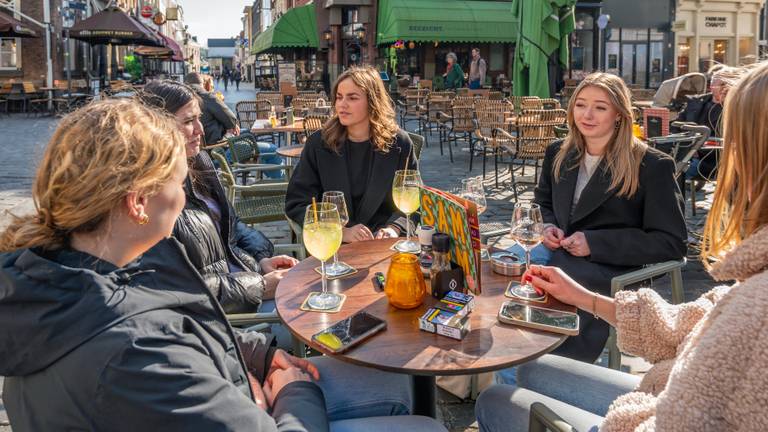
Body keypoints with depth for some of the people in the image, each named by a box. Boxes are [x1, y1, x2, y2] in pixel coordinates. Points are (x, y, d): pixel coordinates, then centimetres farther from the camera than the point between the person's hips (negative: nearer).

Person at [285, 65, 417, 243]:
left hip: (384, 243, 1)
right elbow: (296, 203, 1)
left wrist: (394, 228, -11)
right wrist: (342, 232, -12)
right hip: (333, 245, 0)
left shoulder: (399, 143, 4)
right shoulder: (318, 143, 3)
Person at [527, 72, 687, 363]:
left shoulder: (652, 165, -6)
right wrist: (547, 227, 1)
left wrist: (595, 243, -16)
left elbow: (671, 242, -8)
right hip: (558, 257, 5)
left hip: (613, 272, -5)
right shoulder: (558, 154, 12)